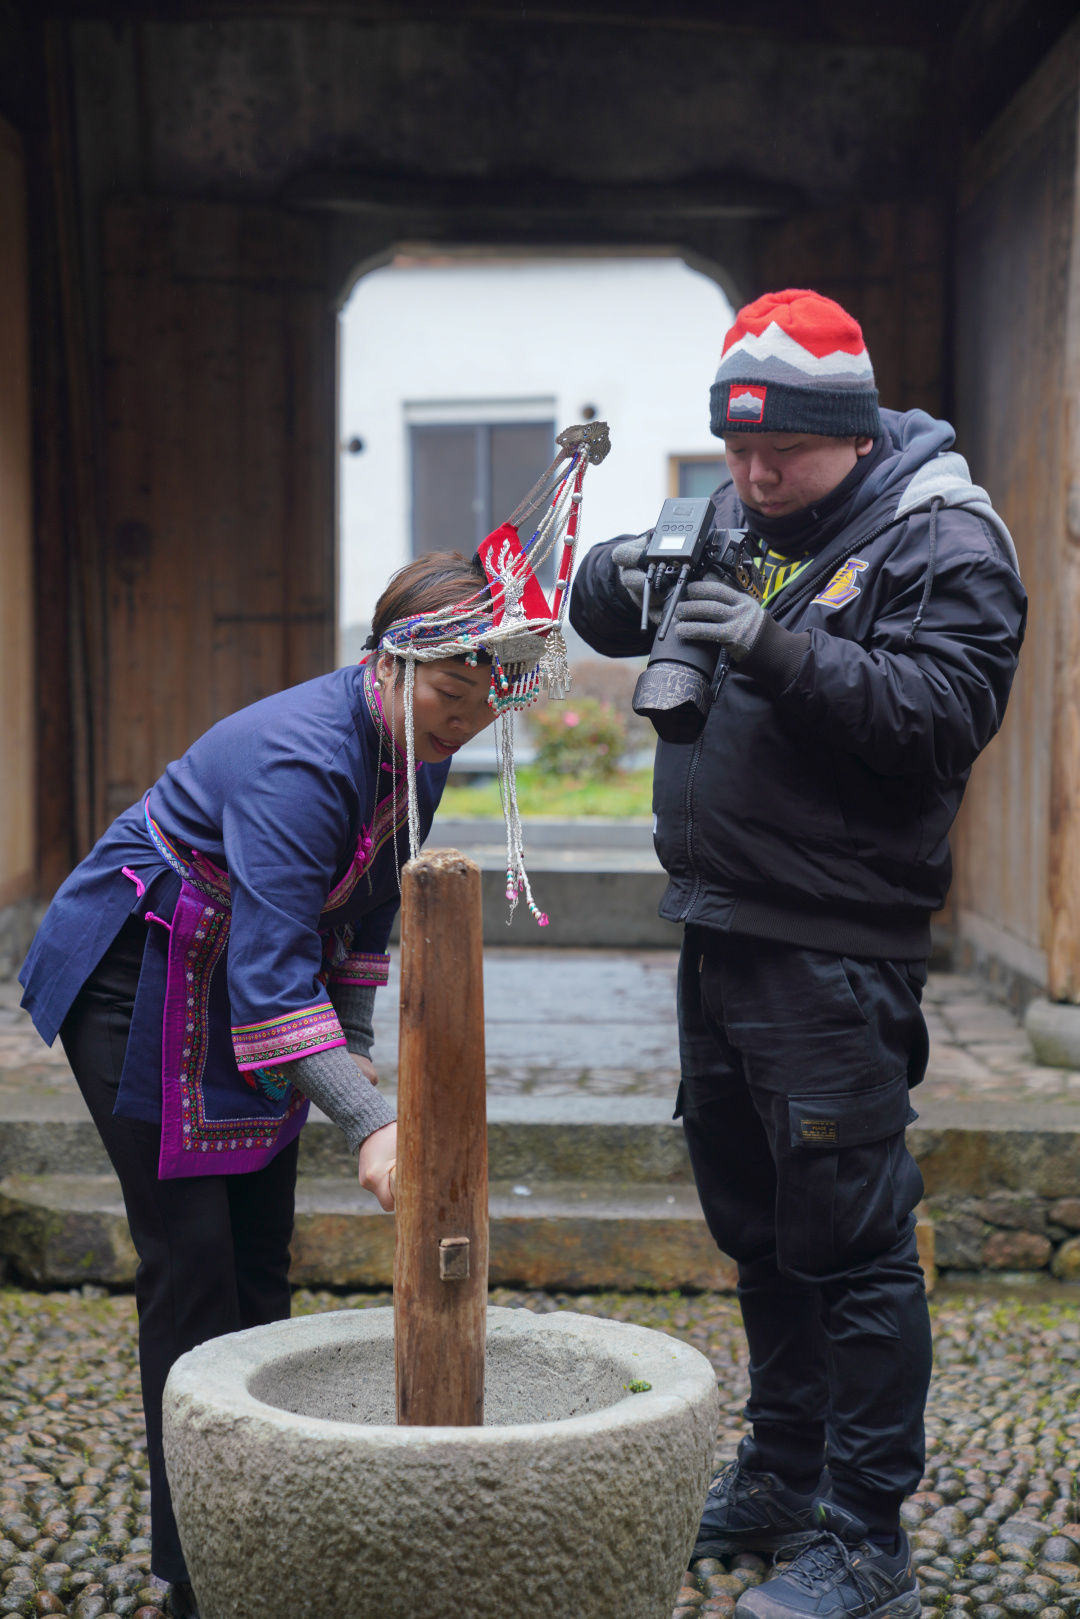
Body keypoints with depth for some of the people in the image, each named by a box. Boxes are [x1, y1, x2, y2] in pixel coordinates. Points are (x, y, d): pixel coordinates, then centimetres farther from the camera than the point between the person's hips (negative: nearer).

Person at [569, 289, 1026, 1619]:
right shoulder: (737, 512, 13)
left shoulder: (942, 541, -9)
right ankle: (783, 1465, 34)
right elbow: (597, 614, 14)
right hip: (719, 931, 8)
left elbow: (939, 711, -21)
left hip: (834, 949, -8)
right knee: (753, 1221, 18)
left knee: (849, 1238, -4)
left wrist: (780, 651, -30)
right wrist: (622, 576, -9)